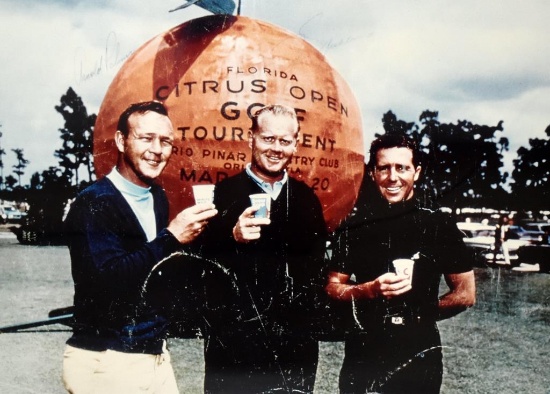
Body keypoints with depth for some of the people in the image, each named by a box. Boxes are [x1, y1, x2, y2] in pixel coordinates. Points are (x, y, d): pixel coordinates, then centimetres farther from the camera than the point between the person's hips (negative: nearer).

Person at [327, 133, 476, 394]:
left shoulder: (439, 226, -4)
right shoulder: (353, 227, 0)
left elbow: (465, 294, 1)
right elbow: (333, 287, 2)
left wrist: (419, 315, 0)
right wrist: (370, 290, -15)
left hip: (419, 356, -1)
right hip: (362, 355, 1)